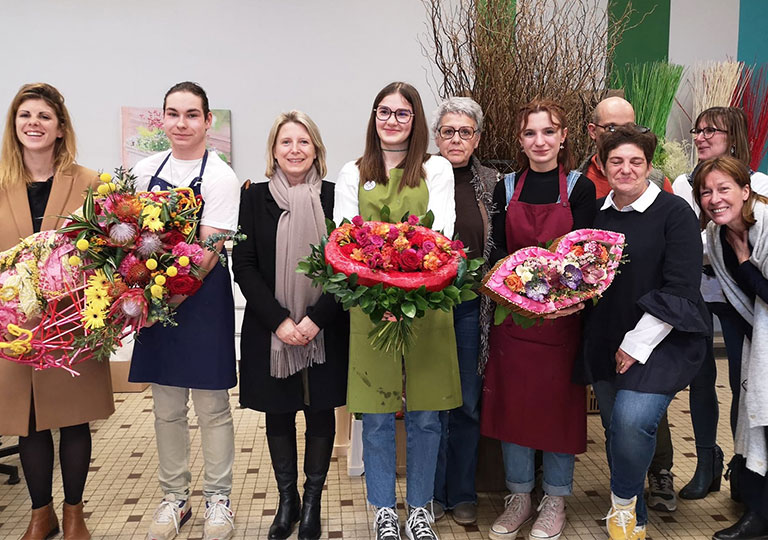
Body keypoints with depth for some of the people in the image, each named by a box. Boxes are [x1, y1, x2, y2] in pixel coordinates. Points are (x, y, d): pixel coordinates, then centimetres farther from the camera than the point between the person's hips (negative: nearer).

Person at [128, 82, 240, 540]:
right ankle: (175, 498, 28)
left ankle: (218, 499, 22)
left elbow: (208, 253, -13)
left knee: (212, 407, 6)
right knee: (167, 407, 12)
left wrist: (168, 298, -20)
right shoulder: (146, 170, 9)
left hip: (203, 298, -4)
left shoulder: (220, 178, -8)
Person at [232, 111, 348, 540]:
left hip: (325, 330, 0)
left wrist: (315, 319, -14)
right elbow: (243, 266, -4)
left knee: (321, 411, 9)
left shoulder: (334, 197, -1)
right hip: (270, 329, 1)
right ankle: (287, 500, 27)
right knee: (278, 413, 10)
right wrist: (279, 321, -13)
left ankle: (313, 501, 26)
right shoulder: (255, 198, 0)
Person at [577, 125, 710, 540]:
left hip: (664, 338, -5)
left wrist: (638, 343, -15)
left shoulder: (674, 213, -8)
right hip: (605, 342, 6)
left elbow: (680, 289, -13)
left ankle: (624, 503, 5)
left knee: (632, 419, -24)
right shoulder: (596, 215, 8)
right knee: (615, 428, 11)